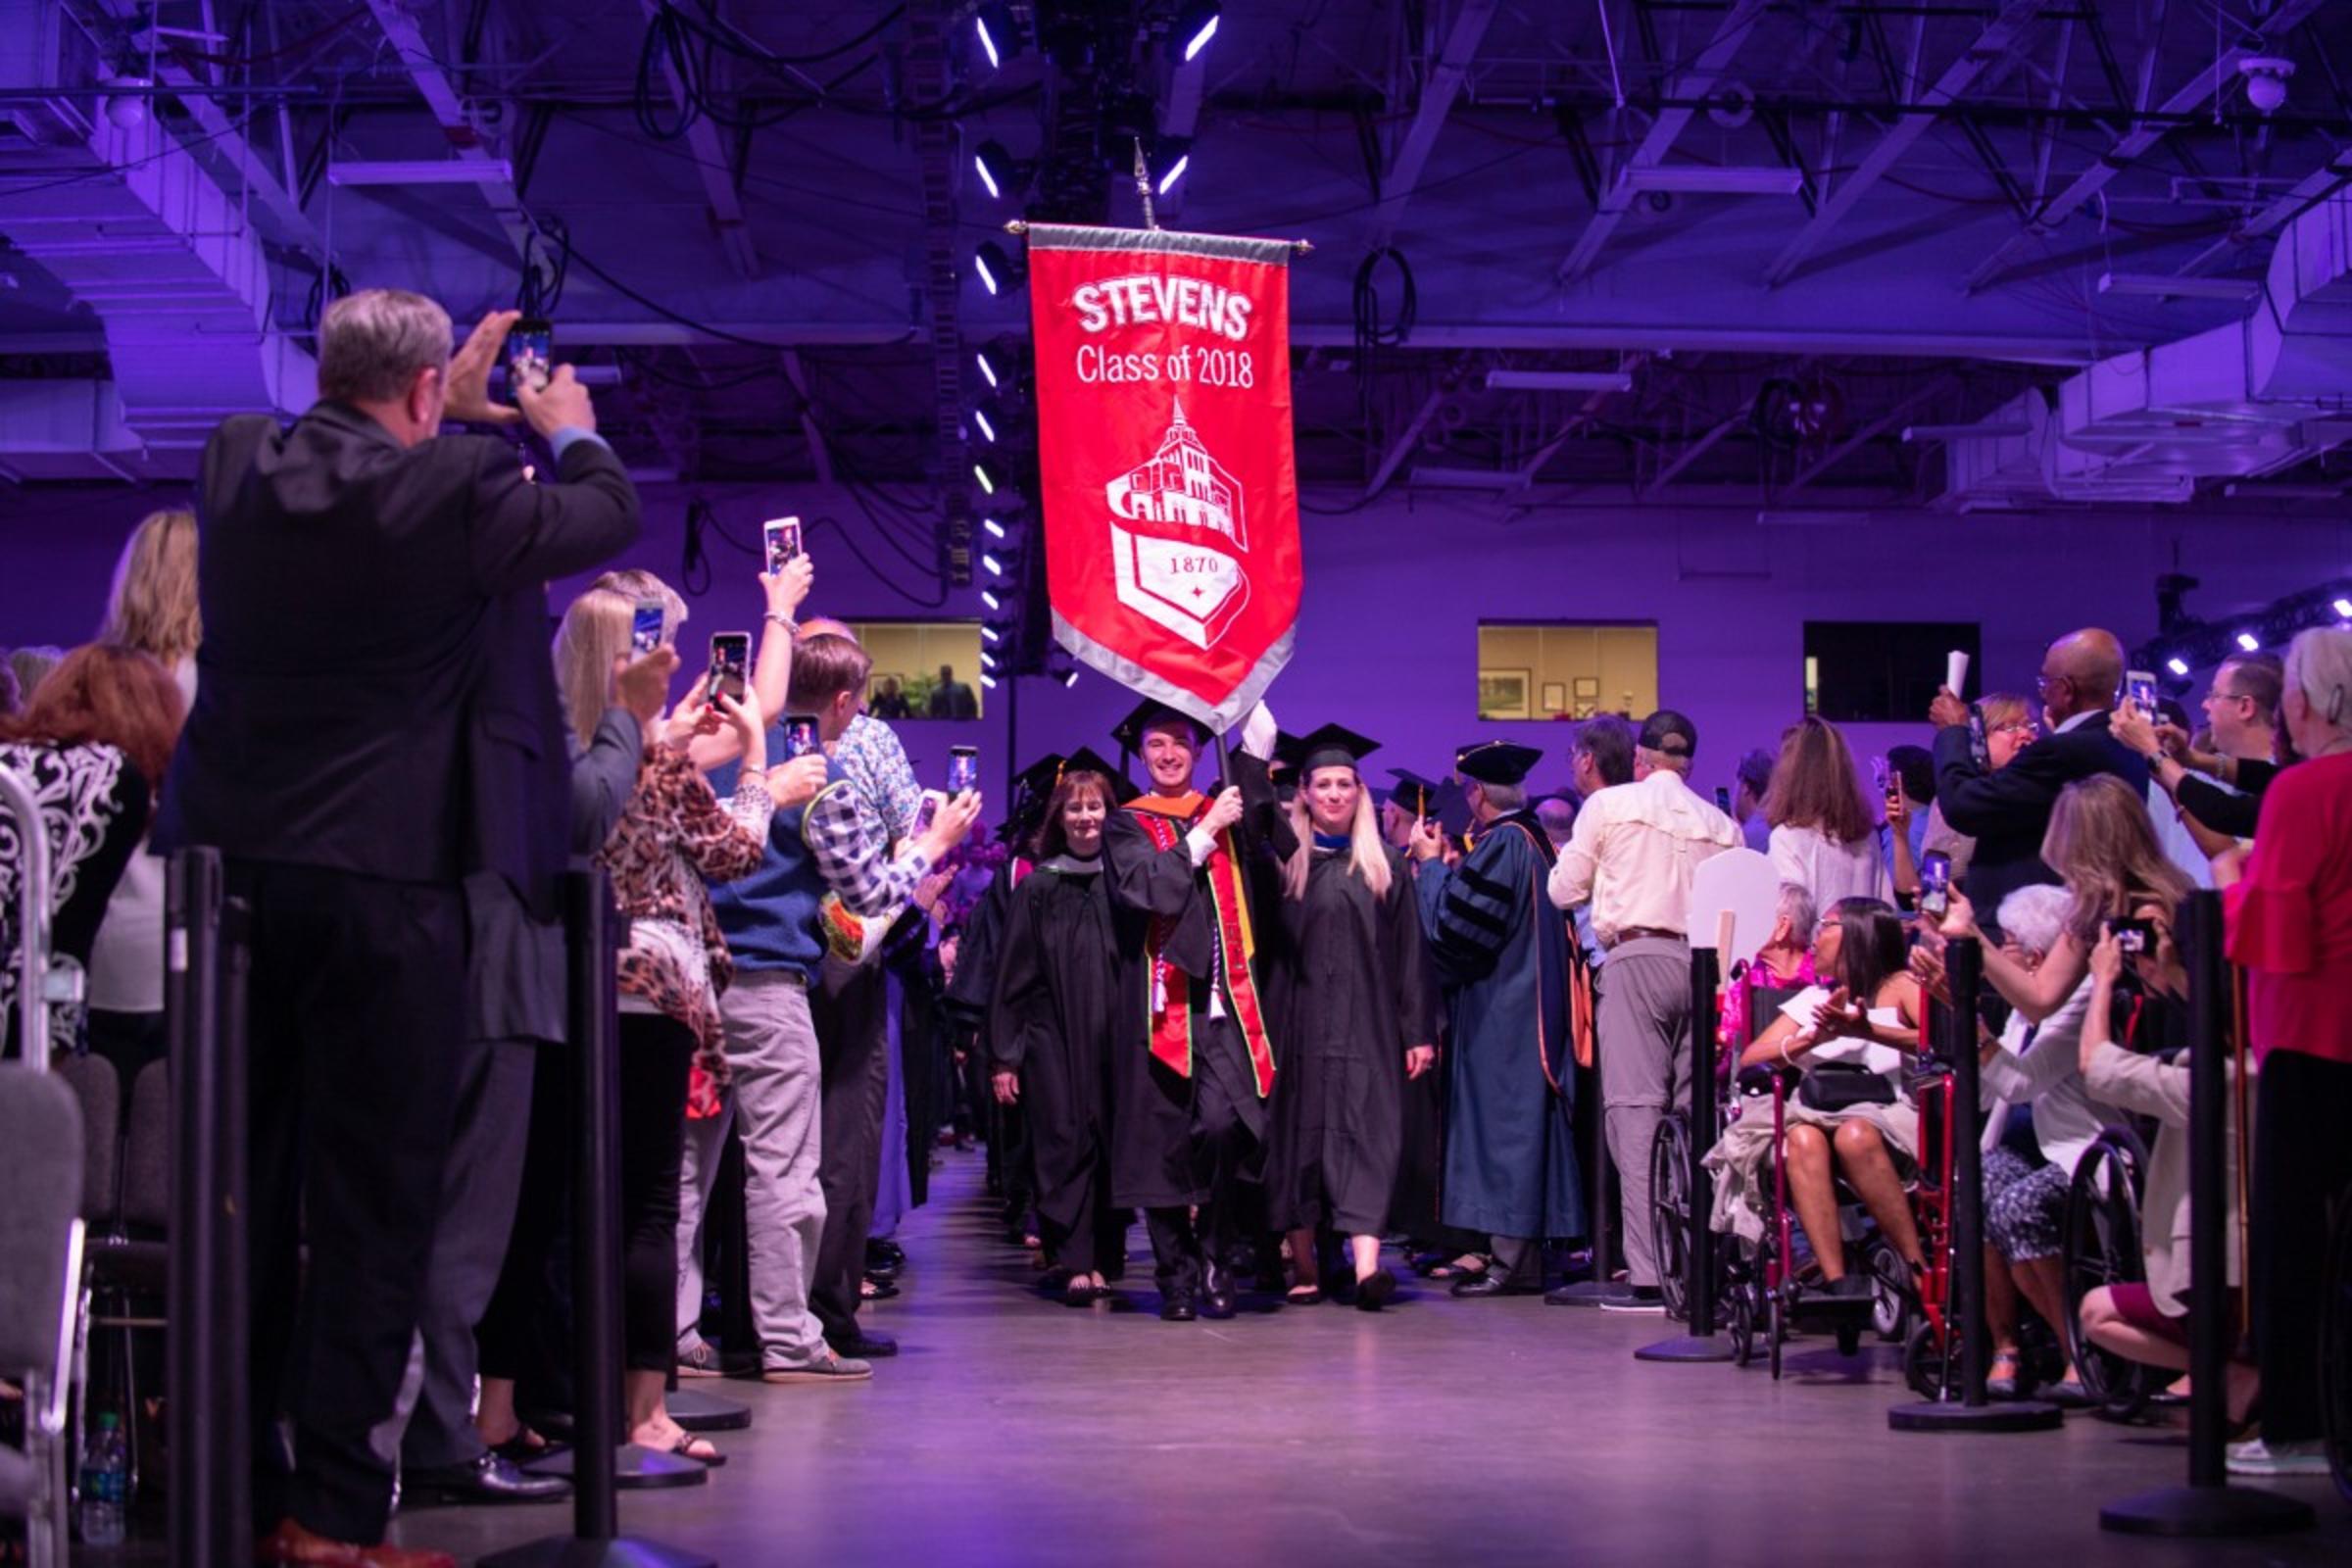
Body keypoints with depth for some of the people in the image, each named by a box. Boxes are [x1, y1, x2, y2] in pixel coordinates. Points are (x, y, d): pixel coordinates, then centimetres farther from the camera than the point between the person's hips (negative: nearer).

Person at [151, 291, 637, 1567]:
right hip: (381, 886, -5)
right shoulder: (452, 490, -11)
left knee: (240, 1192, 13)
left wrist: (452, 412, 34)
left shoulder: (236, 466, 3)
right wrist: (570, 428, 27)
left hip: (231, 874, 5)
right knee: (374, 1203, 1)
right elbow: (605, 515, 7)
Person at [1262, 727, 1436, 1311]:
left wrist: (1418, 1032, 1)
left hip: (1366, 1024, 0)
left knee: (1367, 1130, -10)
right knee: (1300, 1130, 3)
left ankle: (1366, 1264, -21)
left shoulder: (1384, 864, 9)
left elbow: (1409, 950, 6)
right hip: (1301, 1022, 0)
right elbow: (1267, 948, 4)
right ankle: (1304, 1266, 12)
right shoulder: (1286, 863, 7)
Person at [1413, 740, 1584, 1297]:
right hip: (1529, 1005, 10)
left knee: (1503, 1122, -8)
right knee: (1520, 1121, 11)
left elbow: (1454, 925, -20)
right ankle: (1520, 1252, 14)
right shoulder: (1533, 838, 13)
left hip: (1501, 1014, -10)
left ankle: (1513, 1258, -8)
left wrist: (1431, 864, -7)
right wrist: (1447, 869, 19)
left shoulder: (1501, 843, -16)